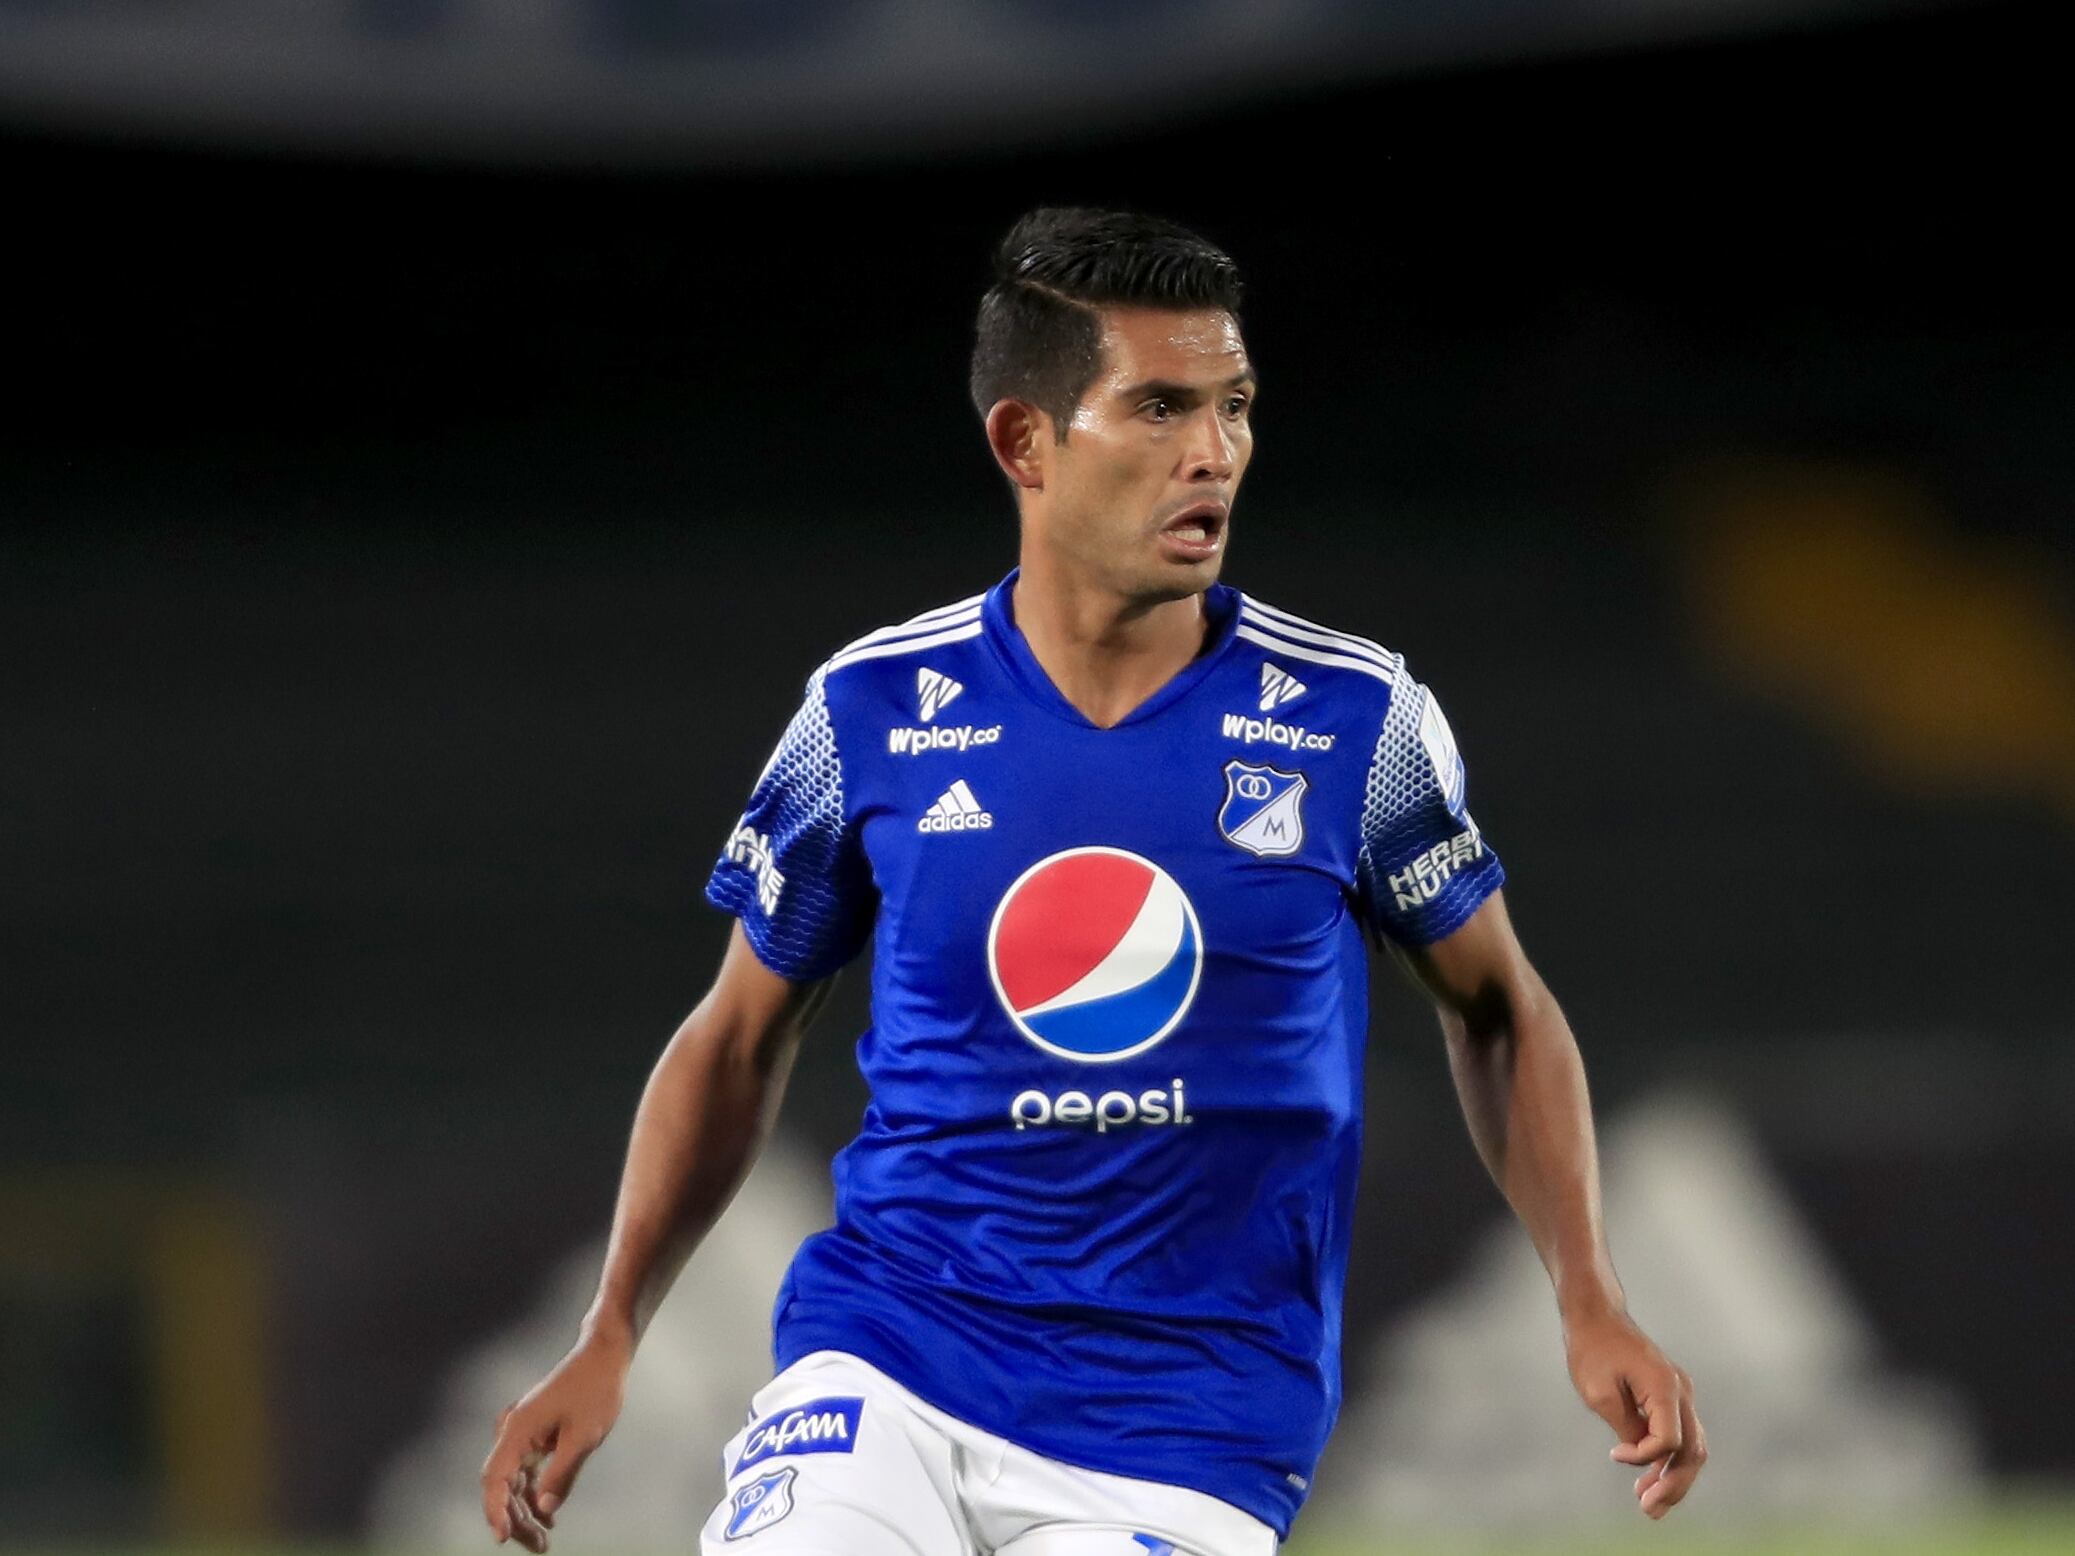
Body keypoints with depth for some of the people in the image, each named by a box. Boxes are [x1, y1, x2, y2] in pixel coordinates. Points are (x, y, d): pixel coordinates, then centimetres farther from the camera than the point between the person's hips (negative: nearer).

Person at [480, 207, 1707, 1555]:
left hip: (1185, 1430, 0)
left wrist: (1592, 1306, 1)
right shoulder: (874, 713, 0)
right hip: (886, 1370, 0)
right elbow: (742, 1037, 13)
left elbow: (1495, 1005, 12)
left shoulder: (1353, 720, -2)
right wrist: (608, 1339, 5)